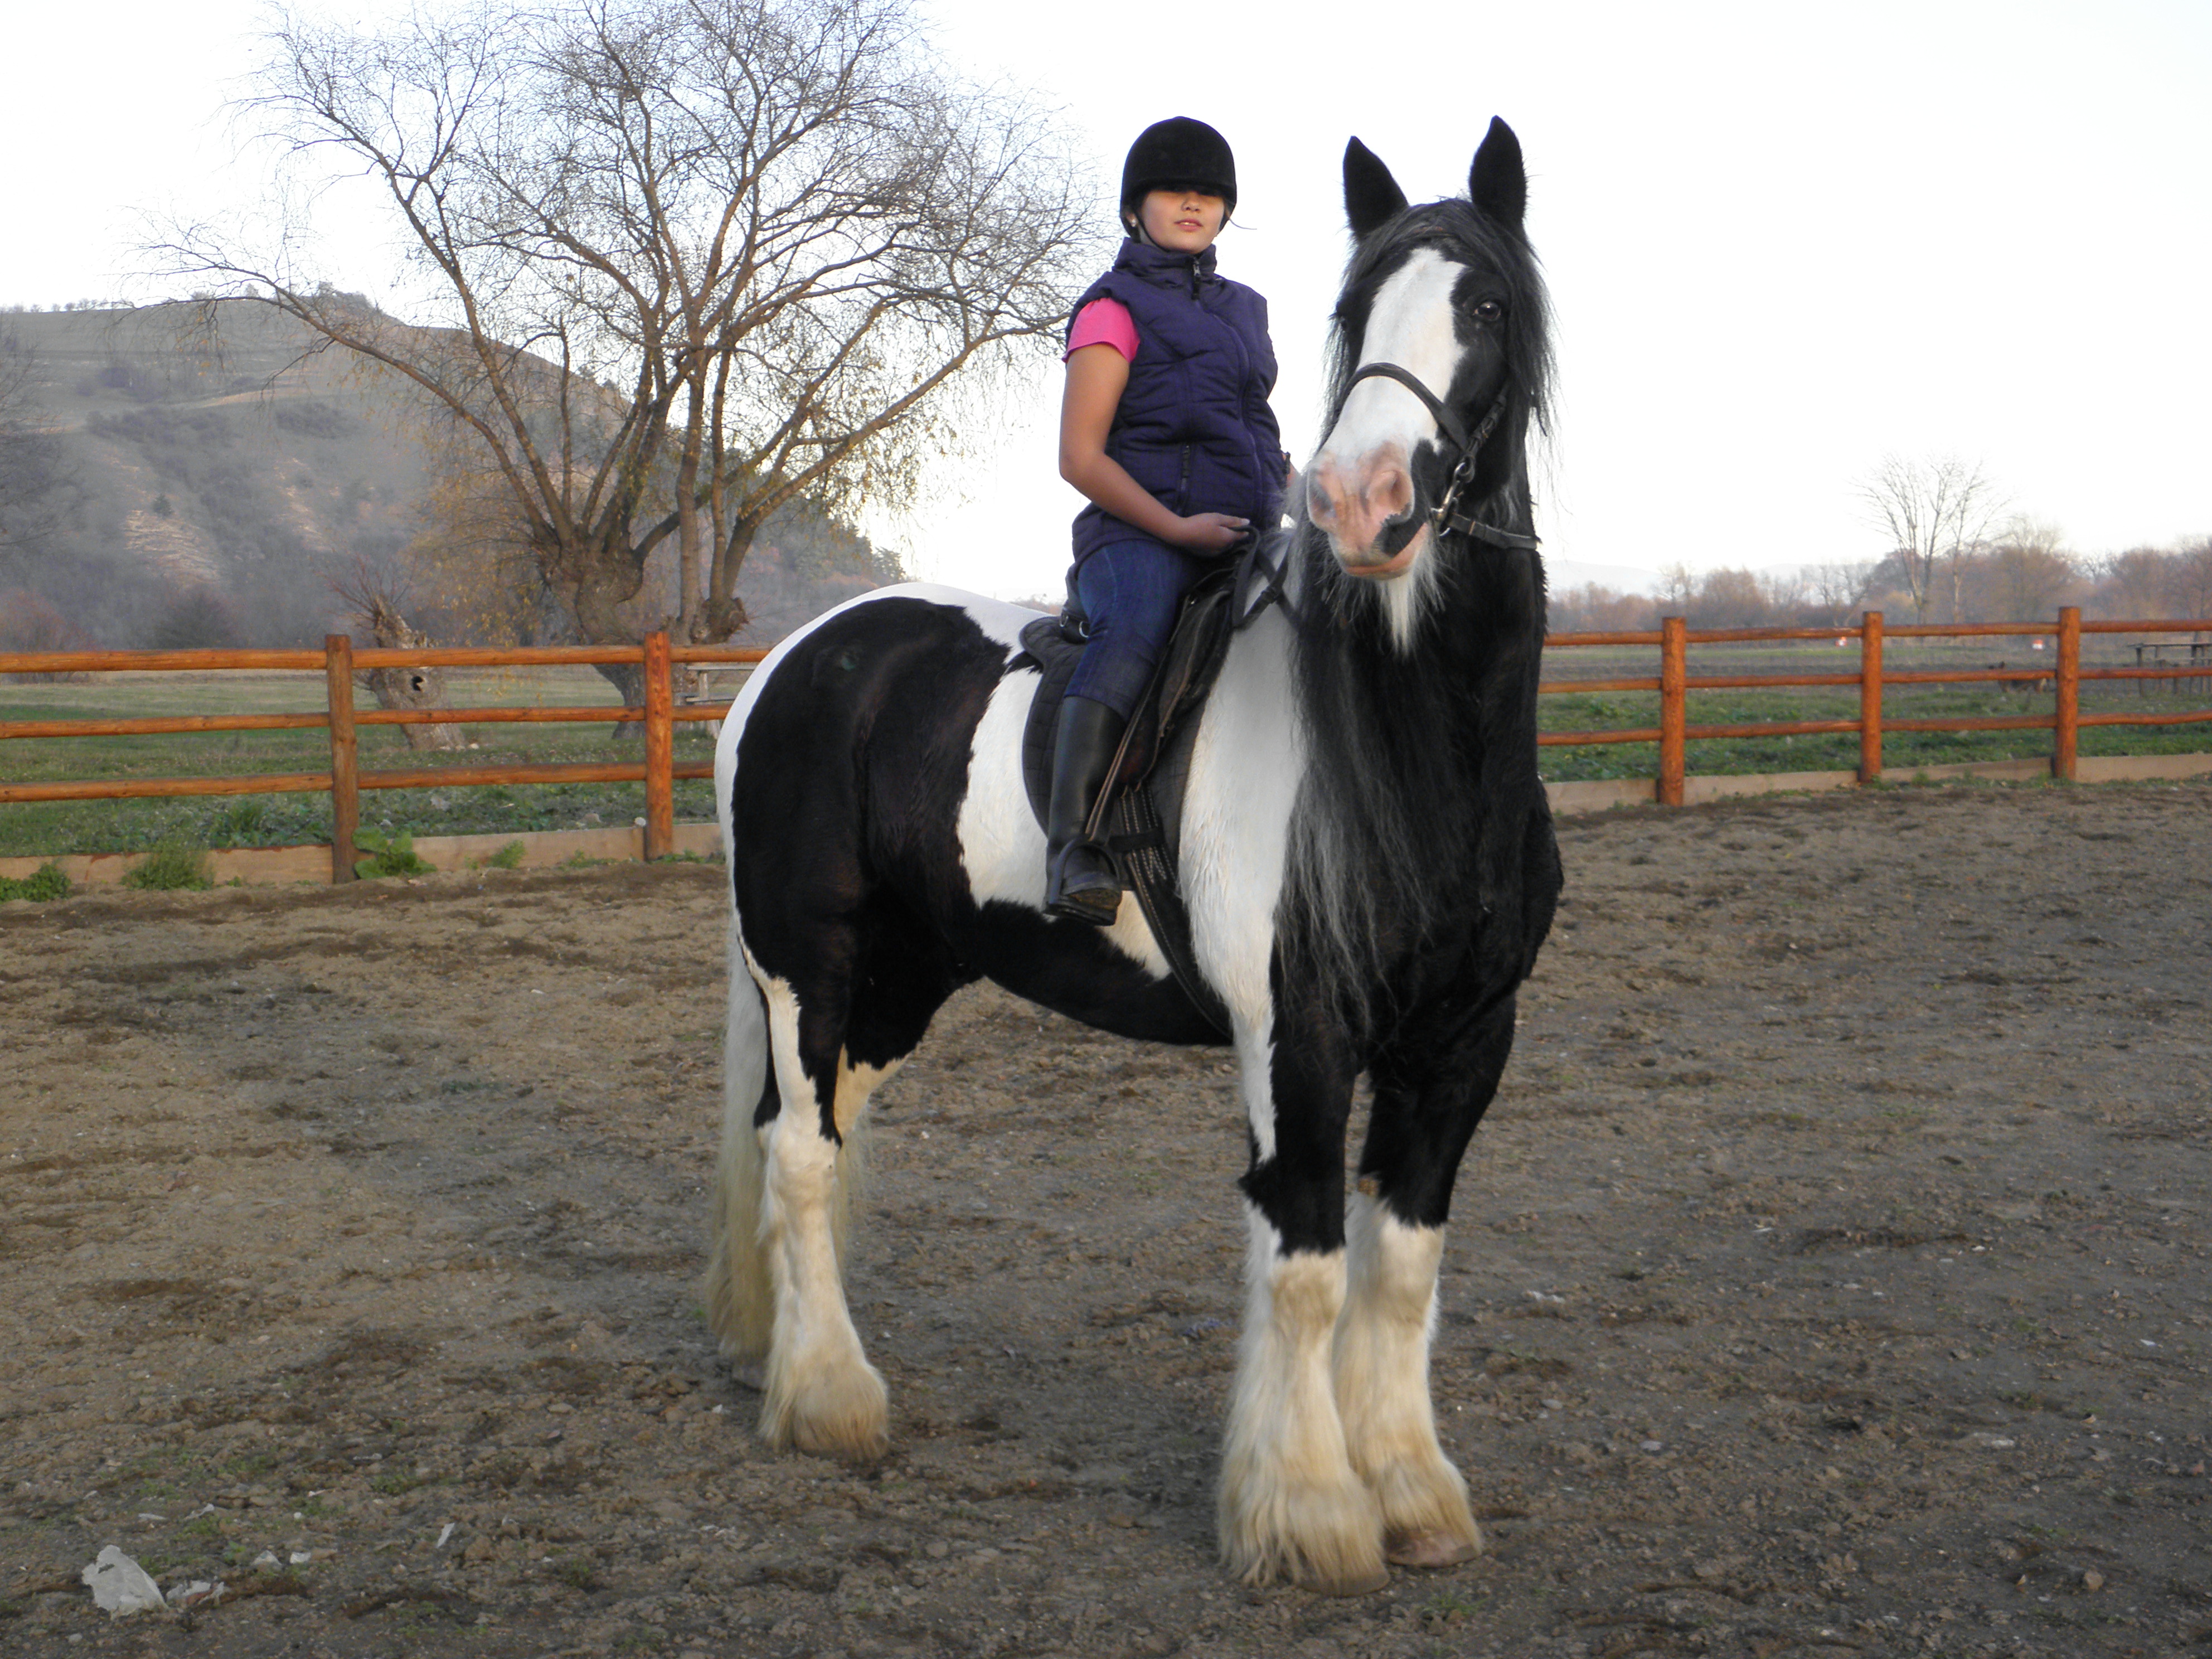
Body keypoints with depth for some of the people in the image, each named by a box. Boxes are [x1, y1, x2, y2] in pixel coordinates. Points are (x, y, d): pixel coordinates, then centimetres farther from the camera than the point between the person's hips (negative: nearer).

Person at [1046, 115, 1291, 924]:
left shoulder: (1245, 310, 23)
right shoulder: (1114, 309, 3)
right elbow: (1080, 457, -7)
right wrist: (1177, 527, -17)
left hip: (1247, 540, 7)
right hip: (1139, 536, -7)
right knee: (1138, 623, -38)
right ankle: (1072, 844, -44)